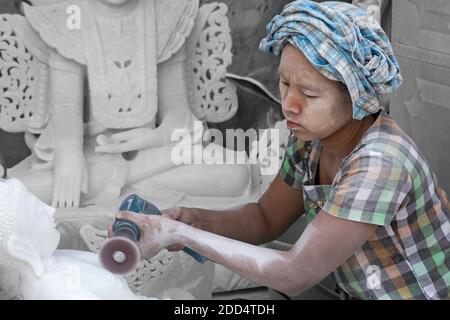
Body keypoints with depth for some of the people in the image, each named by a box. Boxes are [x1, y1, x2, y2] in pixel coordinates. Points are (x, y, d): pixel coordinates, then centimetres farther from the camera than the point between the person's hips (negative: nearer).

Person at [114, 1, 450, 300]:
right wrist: (191, 220, -13)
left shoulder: (379, 163, -29)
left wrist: (179, 234, -27)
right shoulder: (311, 136, -7)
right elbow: (266, 219, 4)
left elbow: (294, 275, -29)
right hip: (362, 292, 6)